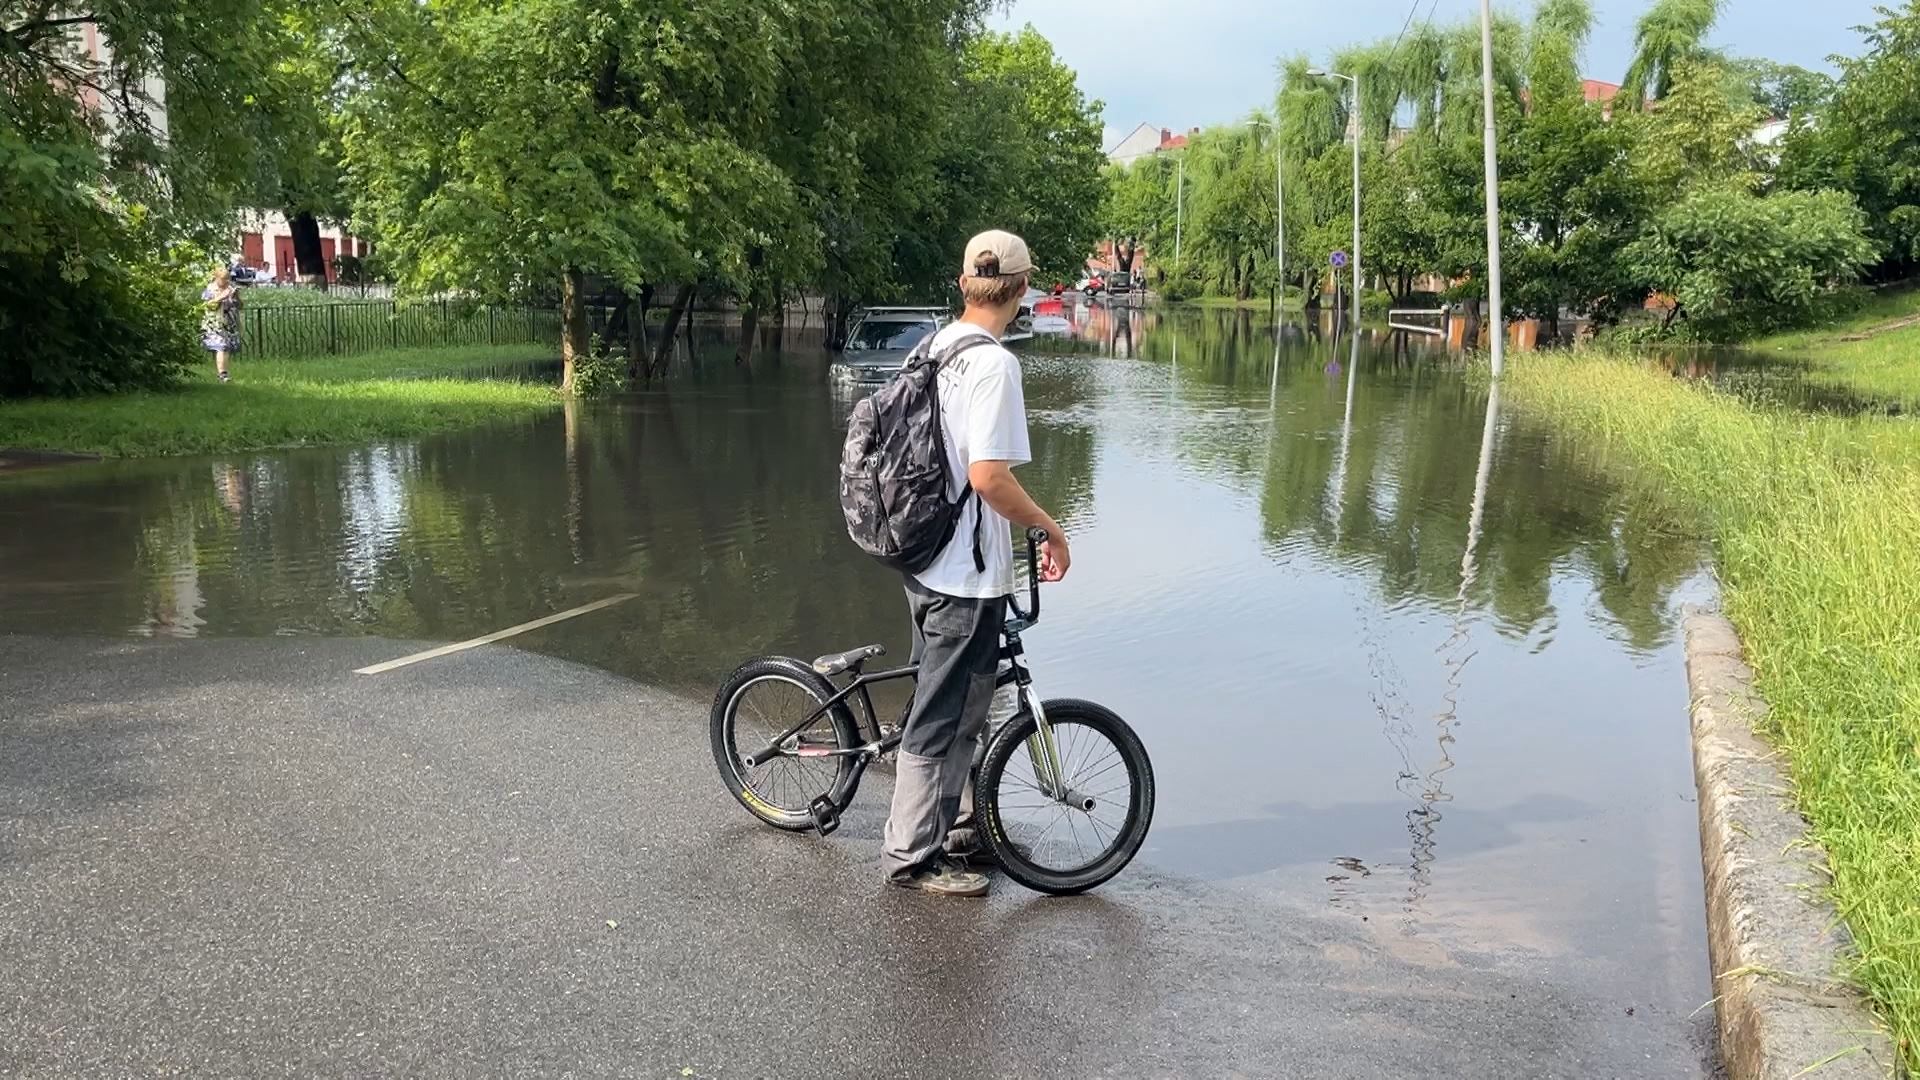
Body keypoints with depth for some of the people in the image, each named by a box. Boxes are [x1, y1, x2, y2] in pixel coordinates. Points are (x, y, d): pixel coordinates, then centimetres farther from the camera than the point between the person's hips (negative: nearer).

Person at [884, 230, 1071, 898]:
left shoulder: (936, 351, 9)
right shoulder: (993, 364, -19)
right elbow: (989, 475, -25)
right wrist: (1051, 527, -12)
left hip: (926, 561, 9)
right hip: (967, 574, -9)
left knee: (961, 704, 22)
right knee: (941, 715, 2)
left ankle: (956, 824, 35)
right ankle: (912, 855, 14)